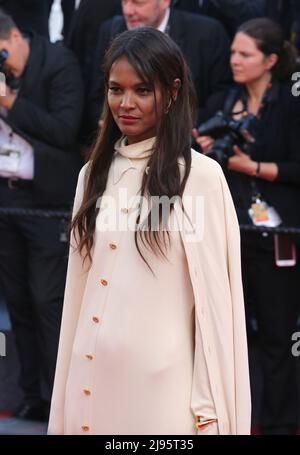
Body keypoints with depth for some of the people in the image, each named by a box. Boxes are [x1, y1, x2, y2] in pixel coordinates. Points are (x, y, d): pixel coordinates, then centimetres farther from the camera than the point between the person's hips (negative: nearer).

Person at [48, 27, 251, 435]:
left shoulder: (201, 176, -7)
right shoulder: (94, 174, 9)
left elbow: (215, 298, -8)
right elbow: (78, 287, 11)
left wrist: (209, 407, -11)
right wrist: (60, 410, 10)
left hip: (161, 377, -5)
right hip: (92, 374, 5)